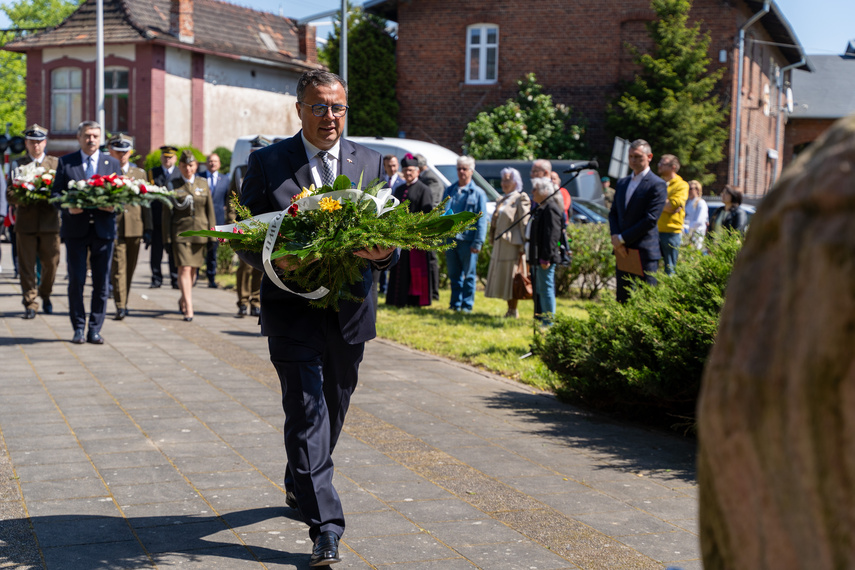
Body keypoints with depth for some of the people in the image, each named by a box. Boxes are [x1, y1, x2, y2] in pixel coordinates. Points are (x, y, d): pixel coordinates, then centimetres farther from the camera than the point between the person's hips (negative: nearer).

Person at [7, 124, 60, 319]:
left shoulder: (56, 163, 11)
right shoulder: (17, 164, 9)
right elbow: (10, 195, 4)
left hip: (49, 222, 0)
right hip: (25, 222, 0)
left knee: (51, 263, 4)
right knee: (26, 266, 0)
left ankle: (45, 295, 29)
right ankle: (30, 304, 8)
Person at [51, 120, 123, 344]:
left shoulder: (112, 163, 12)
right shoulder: (65, 162, 7)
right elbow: (55, 192, 4)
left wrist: (114, 205, -11)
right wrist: (68, 207, -15)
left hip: (103, 228, 1)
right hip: (75, 229, -1)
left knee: (102, 282, 2)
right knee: (76, 280, 0)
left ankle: (95, 329, 10)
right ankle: (78, 329, 10)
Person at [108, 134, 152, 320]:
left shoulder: (140, 173, 13)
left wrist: (147, 228, 8)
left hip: (135, 228, 4)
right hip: (113, 226, -4)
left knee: (129, 268, 11)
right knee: (118, 267, -10)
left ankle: (123, 303, 24)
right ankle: (120, 306, -11)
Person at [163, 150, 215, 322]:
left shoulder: (203, 184, 10)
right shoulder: (172, 185, 3)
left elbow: (210, 210, 11)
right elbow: (167, 213, 3)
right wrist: (167, 238, -2)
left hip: (200, 232, 3)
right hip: (180, 232, -3)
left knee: (193, 270, 9)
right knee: (184, 269, -12)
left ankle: (183, 300, 31)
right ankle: (189, 309, -15)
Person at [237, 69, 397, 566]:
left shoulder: (371, 162, 8)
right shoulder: (267, 163, 1)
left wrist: (384, 252, -17)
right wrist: (275, 259, -22)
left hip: (350, 310, 4)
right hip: (293, 309, -3)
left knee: (333, 411, 17)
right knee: (307, 413, -8)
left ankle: (300, 486, 41)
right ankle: (326, 525, -7)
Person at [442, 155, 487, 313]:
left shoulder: (478, 193, 1)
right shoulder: (449, 191, 13)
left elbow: (481, 219, -3)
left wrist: (478, 242, -10)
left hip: (467, 239, -4)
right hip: (450, 239, 4)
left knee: (469, 275, 2)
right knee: (454, 274, 9)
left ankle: (467, 305, 10)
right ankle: (455, 303, 18)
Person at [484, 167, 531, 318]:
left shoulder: (521, 199, -7)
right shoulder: (501, 200, 18)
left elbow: (524, 224, -12)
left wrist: (523, 246, -16)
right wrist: (493, 241, 17)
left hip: (512, 245, -8)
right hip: (499, 245, 8)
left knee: (512, 278, -5)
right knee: (502, 278, 10)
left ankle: (514, 311, 3)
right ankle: (509, 310, 17)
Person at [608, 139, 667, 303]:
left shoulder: (657, 185, -8)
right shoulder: (622, 183, 16)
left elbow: (650, 219, -15)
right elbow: (613, 213, 15)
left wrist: (622, 239, -13)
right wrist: (615, 237, -4)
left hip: (644, 252, -7)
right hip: (623, 251, 7)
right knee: (622, 299, 9)